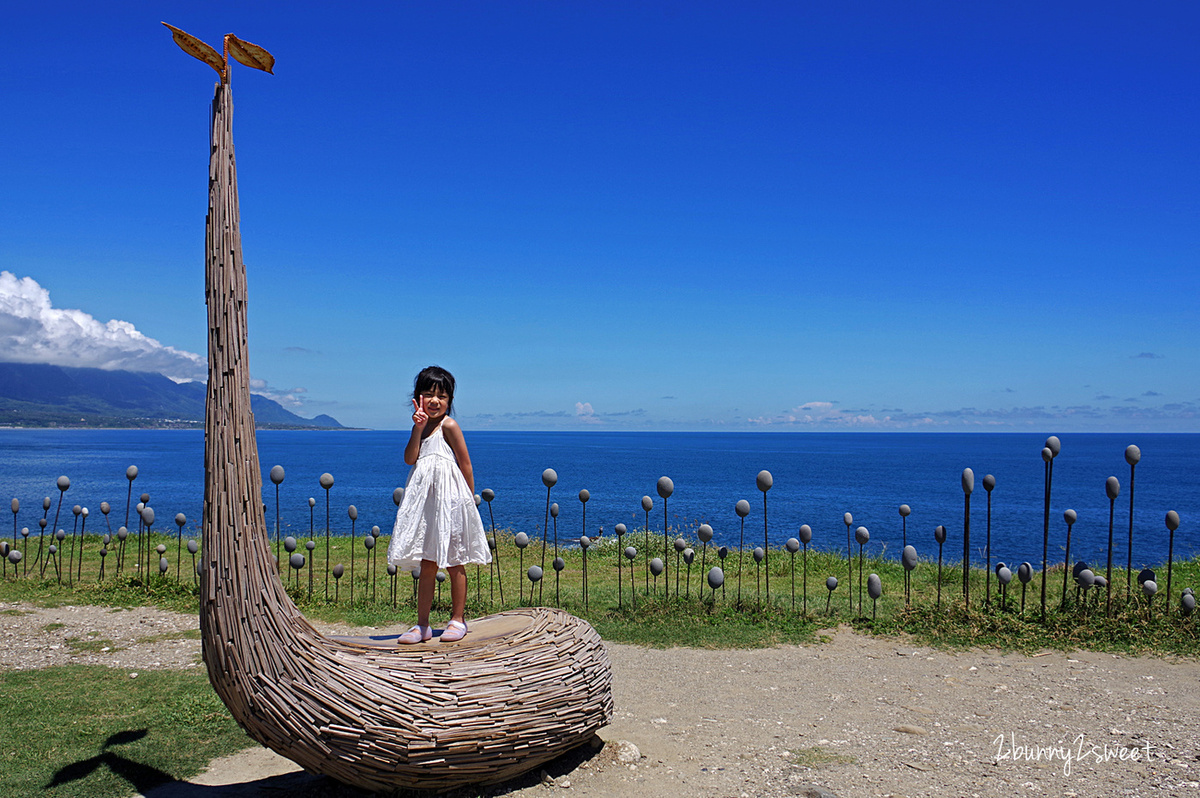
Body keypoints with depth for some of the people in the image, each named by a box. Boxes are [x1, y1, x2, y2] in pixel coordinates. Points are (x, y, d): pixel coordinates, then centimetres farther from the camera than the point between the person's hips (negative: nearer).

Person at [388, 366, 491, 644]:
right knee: (427, 564, 8)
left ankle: (458, 619, 16)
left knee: (454, 562, 3)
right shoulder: (421, 426, 13)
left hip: (450, 498, -6)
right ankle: (422, 625, 13)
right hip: (425, 500, 6)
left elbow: (465, 464, -6)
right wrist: (418, 428, -10)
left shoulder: (449, 425, -8)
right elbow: (410, 459, -2)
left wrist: (470, 500, -5)